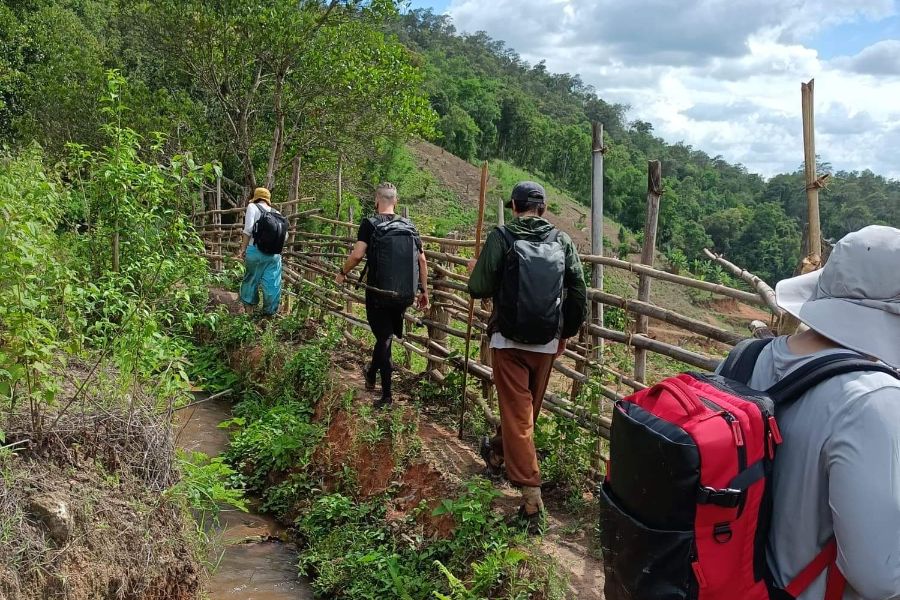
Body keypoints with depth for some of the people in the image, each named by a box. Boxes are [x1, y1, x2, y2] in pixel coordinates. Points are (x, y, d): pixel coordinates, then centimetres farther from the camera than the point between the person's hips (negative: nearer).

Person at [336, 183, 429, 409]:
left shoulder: (370, 224, -6)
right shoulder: (409, 225, 7)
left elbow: (357, 255, -16)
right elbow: (422, 259, 5)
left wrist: (342, 273, 1)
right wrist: (424, 291, 12)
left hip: (379, 292, -4)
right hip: (405, 295, 4)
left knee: (383, 337, 4)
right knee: (386, 334, 22)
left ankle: (387, 395, 4)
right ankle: (371, 374, 42)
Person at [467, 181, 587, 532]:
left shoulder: (502, 237, -7)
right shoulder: (562, 241, 4)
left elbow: (480, 289, -9)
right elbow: (579, 295, 7)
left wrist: (475, 271, 14)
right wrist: (566, 332, 21)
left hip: (509, 339, -4)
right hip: (548, 343, 4)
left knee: (517, 415, -2)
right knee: (527, 409, 22)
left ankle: (532, 503, -7)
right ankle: (497, 453, 48)